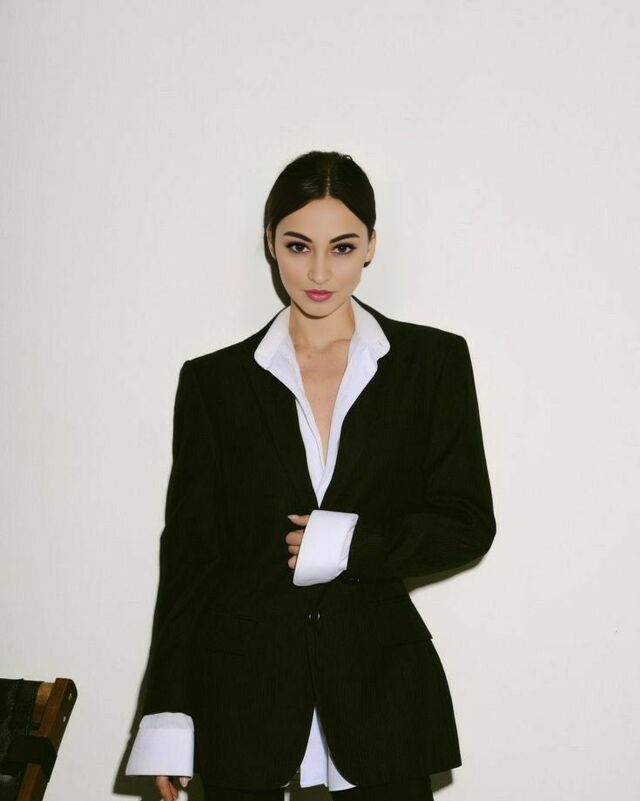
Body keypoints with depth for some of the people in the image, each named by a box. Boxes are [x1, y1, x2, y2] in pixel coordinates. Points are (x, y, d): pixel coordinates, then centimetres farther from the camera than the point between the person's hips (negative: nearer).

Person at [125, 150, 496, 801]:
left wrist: (347, 544, -12)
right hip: (244, 672, 1)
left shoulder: (433, 361, 3)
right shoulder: (215, 381, 5)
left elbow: (467, 523, 2)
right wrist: (168, 714, 2)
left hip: (381, 677, 0)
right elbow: (189, 551, 5)